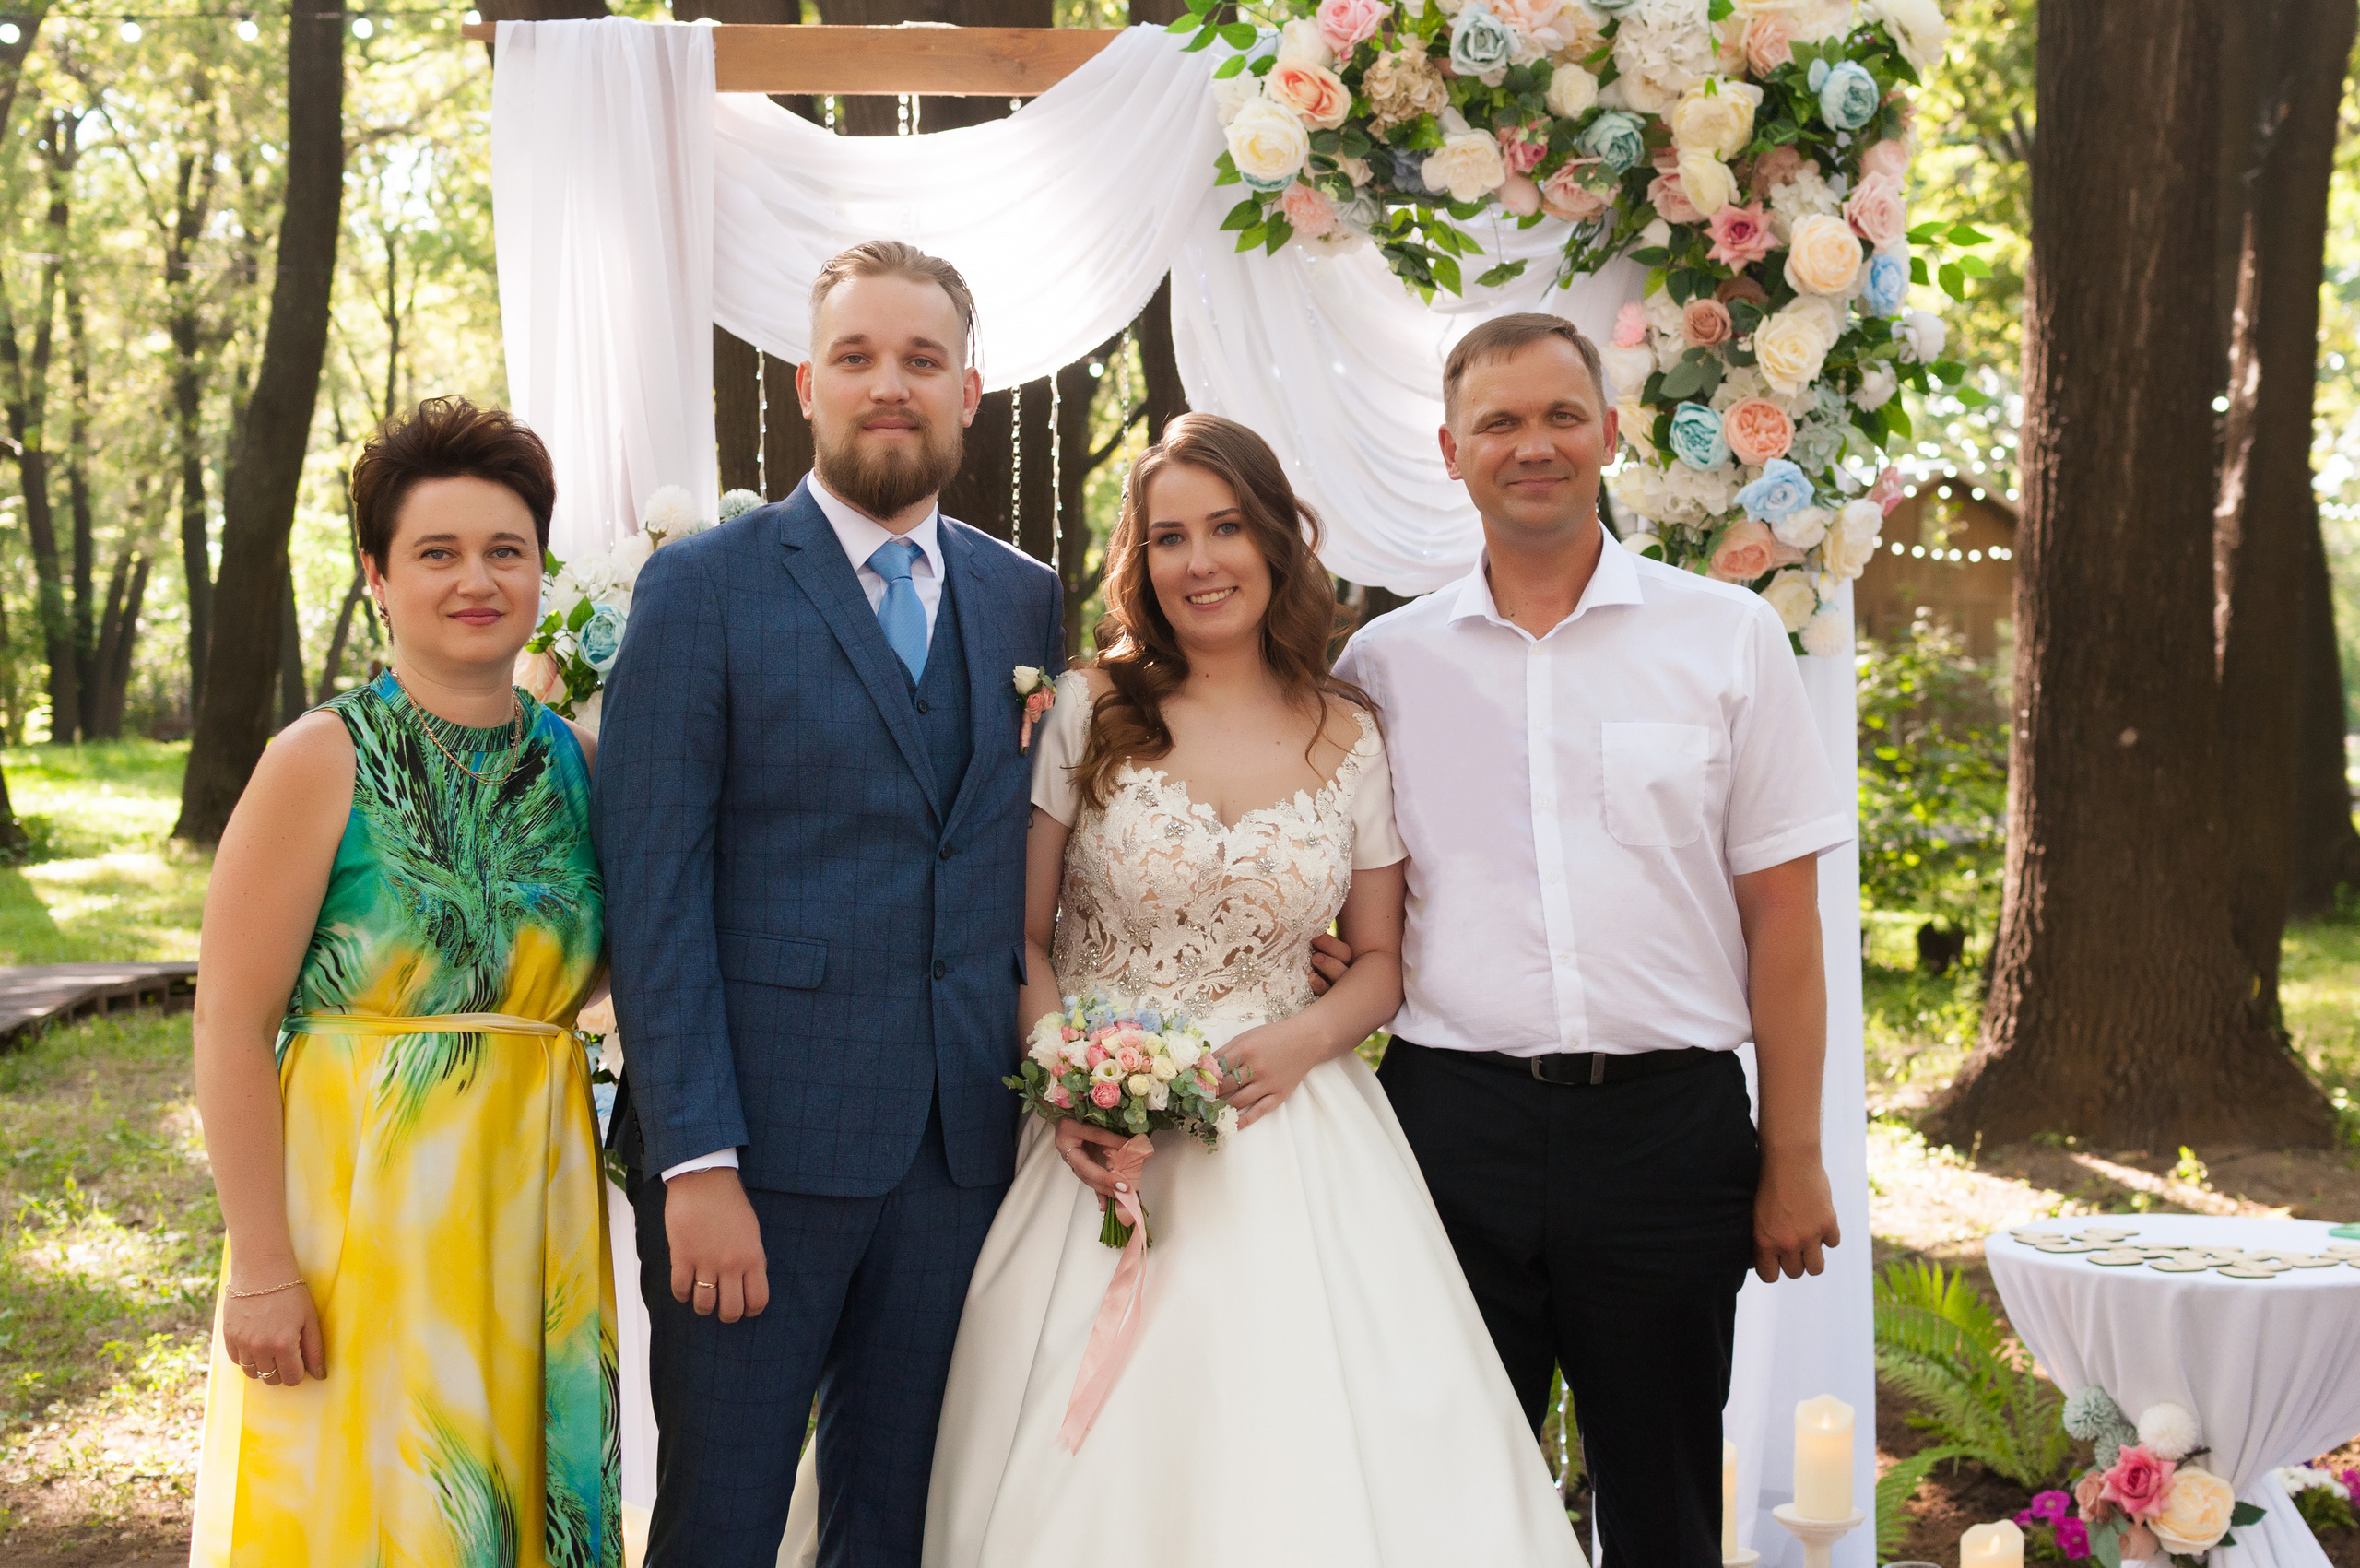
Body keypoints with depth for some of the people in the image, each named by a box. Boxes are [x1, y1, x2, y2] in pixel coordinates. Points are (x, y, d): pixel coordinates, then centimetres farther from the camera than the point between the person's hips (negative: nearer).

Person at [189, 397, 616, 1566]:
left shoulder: (577, 764, 5)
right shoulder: (320, 764, -9)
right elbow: (232, 1028, -12)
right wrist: (260, 1264, -15)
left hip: (534, 1201, 5)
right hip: (356, 1201, -4)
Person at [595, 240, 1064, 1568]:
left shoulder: (1026, 600, 10)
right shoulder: (702, 588, -3)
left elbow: (1028, 871, 12)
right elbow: (654, 895, -8)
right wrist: (696, 1161, -14)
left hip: (962, 1149, 4)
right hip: (758, 1143, -4)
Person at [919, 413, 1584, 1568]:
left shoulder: (1350, 739, 4)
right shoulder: (1087, 714, 0)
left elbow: (1381, 961, 10)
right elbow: (1020, 936, 1)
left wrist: (1300, 1044, -10)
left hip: (1288, 1132, 1)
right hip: (1102, 1140, -1)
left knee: (1314, 1458, -2)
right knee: (1097, 1465, -1)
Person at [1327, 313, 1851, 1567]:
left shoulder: (1726, 639, 3)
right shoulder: (1383, 662, 7)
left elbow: (1780, 910, 1)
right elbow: (1345, 915, 16)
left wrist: (1794, 1161, -1)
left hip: (1668, 1126, -1)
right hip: (1454, 1121, 1)